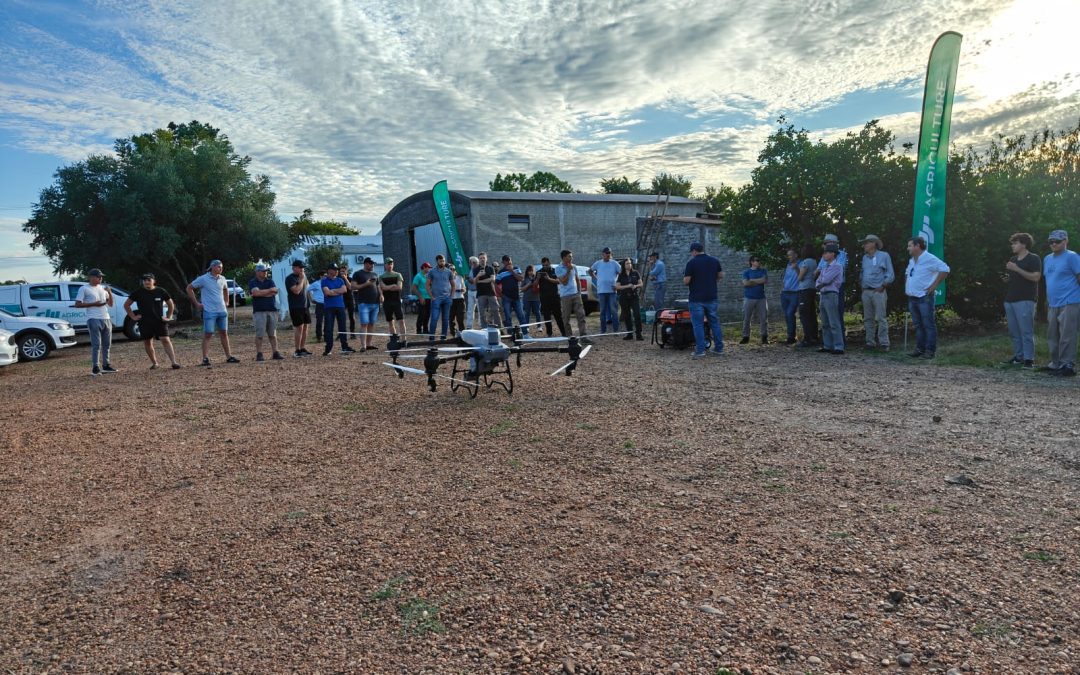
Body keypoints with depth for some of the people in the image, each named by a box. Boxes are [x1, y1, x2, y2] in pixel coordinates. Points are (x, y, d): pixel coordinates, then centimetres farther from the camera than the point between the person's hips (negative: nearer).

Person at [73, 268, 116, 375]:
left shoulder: (103, 288, 17)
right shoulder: (84, 288, -1)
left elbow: (110, 304, 16)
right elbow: (77, 304, -6)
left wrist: (110, 293, 0)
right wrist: (94, 304, -14)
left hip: (106, 319, 6)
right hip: (94, 319, -6)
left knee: (107, 344, 10)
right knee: (96, 344, -10)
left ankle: (106, 365, 19)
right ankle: (95, 368, -7)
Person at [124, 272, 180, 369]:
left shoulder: (161, 291, 1)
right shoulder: (138, 292, 2)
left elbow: (171, 304, 14)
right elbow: (126, 304, 12)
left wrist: (169, 317, 8)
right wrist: (133, 317, 5)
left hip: (160, 321, -2)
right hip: (144, 323, 2)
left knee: (166, 340, -12)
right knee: (147, 342, 6)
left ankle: (174, 362, -18)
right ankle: (154, 363, 19)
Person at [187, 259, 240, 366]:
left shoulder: (222, 279, 9)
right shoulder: (203, 279, -6)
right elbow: (189, 288, 1)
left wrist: (226, 301, 18)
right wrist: (196, 303, -2)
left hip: (222, 311, 5)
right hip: (209, 312, -5)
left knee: (224, 333, 10)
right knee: (207, 334, -5)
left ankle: (229, 356, 15)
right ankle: (205, 358, -2)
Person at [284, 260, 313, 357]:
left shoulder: (303, 276, 15)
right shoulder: (290, 278, -10)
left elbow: (307, 287, 30)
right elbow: (296, 290, -21)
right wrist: (302, 279, -15)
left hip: (305, 305, 8)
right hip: (295, 307, -8)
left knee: (305, 327, 7)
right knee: (299, 328, -9)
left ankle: (303, 349, 15)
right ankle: (297, 350, -3)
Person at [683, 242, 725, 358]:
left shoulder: (691, 263, -10)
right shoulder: (715, 261, 6)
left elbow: (686, 281, -11)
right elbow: (721, 276, 13)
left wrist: (685, 276, 10)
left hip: (697, 299, -5)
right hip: (712, 298, 5)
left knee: (698, 324, 0)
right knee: (714, 322, 13)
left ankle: (700, 350, -2)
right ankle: (719, 348, 17)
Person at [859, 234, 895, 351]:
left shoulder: (884, 256, 0)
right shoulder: (865, 258, 15)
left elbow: (890, 274, -1)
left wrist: (883, 286, -9)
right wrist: (861, 284, 8)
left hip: (878, 291, -6)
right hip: (866, 292, 6)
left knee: (880, 318, -7)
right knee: (868, 319, 7)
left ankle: (884, 343, -4)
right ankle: (870, 342, 12)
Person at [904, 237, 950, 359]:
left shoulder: (929, 258, -11)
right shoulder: (912, 261, 16)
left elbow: (945, 269, -17)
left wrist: (934, 285, -16)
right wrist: (907, 287, 18)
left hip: (924, 298, -9)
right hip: (912, 298, 9)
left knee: (928, 325, -4)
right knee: (918, 325, 12)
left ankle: (930, 351, -3)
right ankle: (920, 349, 17)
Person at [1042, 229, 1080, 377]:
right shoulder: (1047, 259, 17)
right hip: (1053, 305, 8)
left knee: (1066, 337, -8)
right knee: (1052, 337, 12)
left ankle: (1067, 365, -3)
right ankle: (1055, 364, 21)